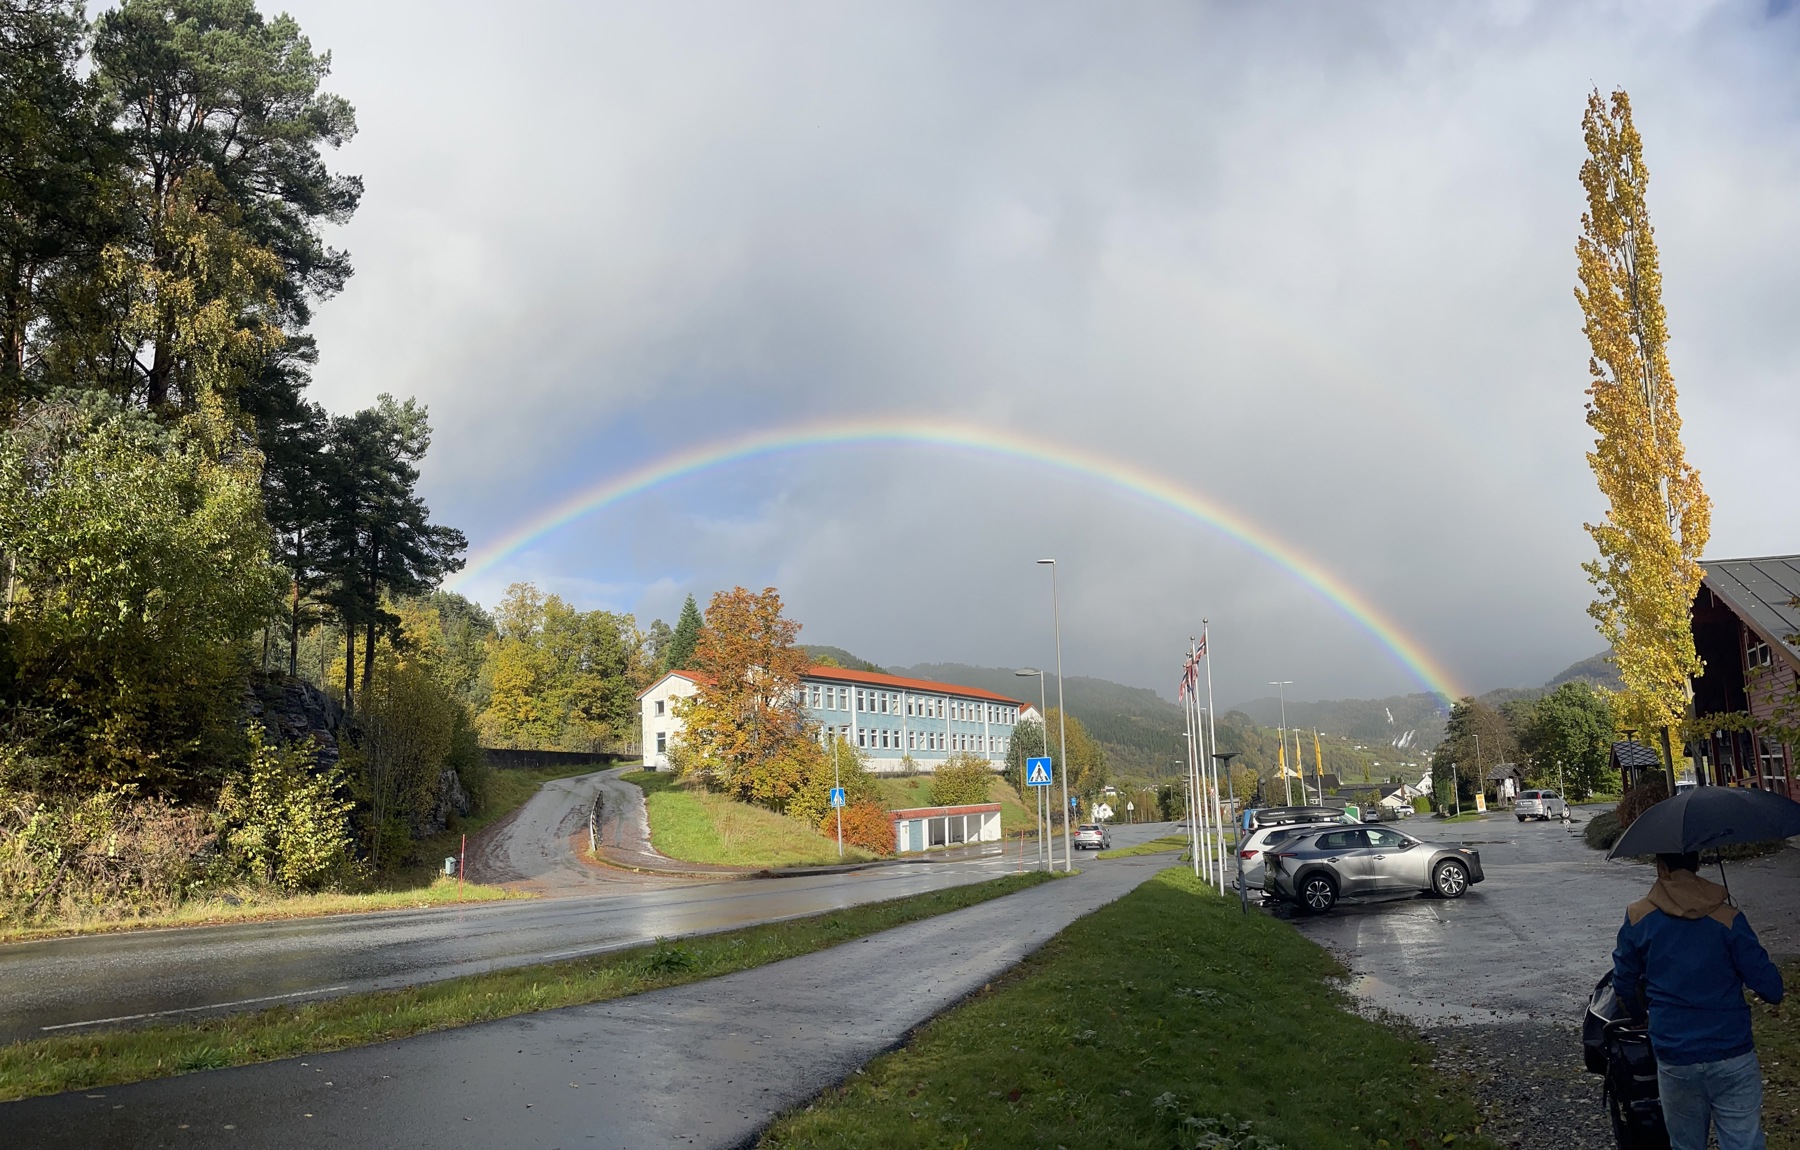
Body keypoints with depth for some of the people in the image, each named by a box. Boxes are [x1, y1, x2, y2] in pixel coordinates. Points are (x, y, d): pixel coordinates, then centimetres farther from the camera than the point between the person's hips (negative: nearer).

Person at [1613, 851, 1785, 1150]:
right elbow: (1770, 988, -8)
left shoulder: (1638, 918, -3)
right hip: (1732, 1057, -1)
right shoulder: (1728, 918, -7)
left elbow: (1623, 985, 6)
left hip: (1674, 1060, 1)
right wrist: (1773, 995, 16)